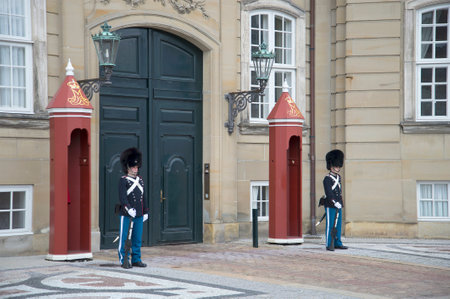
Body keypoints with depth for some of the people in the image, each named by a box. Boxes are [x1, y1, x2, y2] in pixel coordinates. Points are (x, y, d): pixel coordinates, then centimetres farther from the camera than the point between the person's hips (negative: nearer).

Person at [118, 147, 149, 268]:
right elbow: (122, 197, -15)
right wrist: (129, 208, -27)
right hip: (126, 215, -6)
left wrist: (145, 212, 17)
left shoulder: (140, 180, 15)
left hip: (139, 215, 6)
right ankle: (124, 261, 6)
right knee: (125, 238, 0)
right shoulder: (123, 180, -5)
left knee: (137, 239, 9)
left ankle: (136, 259, 17)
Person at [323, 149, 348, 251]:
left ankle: (337, 243, 18)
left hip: (338, 206, 8)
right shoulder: (327, 179, -10)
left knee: (338, 225, 11)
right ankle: (329, 245, -3)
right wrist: (335, 202, -28)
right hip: (330, 206, -8)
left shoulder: (338, 177, 15)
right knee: (330, 225, -5)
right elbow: (328, 192, -20)